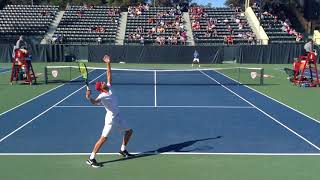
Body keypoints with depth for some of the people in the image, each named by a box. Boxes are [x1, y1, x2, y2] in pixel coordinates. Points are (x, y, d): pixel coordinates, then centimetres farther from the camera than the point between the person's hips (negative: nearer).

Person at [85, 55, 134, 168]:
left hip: (117, 117, 9)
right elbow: (95, 102, -42)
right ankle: (91, 159, -4)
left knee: (129, 131, 17)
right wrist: (88, 98, -61)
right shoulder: (102, 96, -21)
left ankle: (122, 150, 35)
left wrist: (108, 63, 3)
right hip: (110, 118, -9)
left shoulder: (109, 88, 0)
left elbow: (109, 75, 7)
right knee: (103, 138, -11)